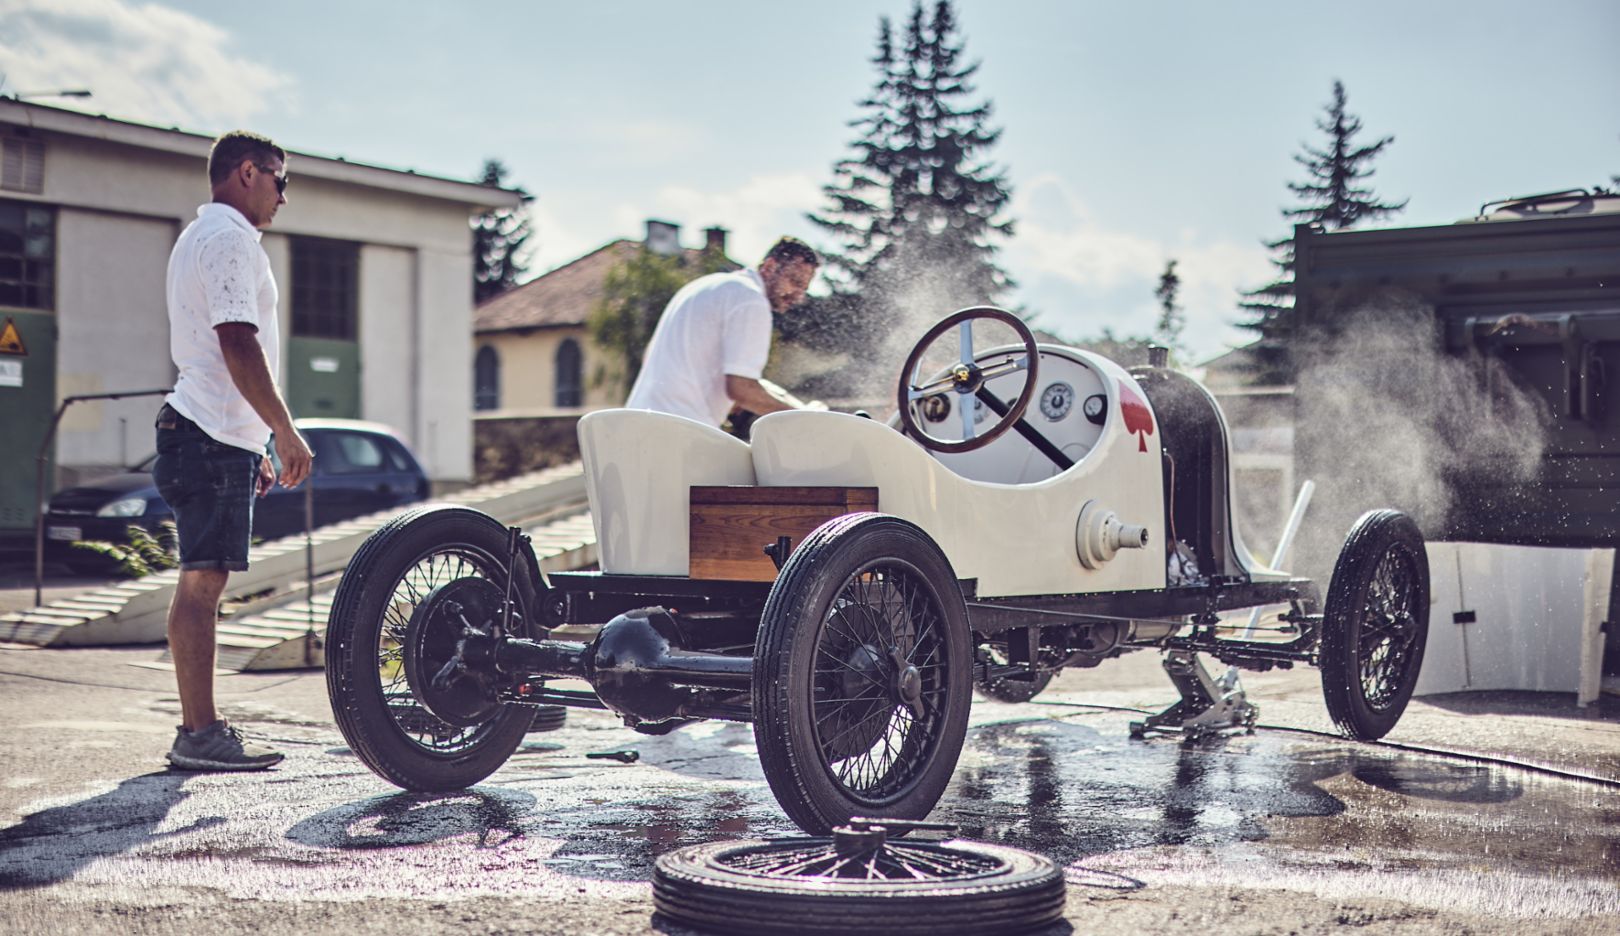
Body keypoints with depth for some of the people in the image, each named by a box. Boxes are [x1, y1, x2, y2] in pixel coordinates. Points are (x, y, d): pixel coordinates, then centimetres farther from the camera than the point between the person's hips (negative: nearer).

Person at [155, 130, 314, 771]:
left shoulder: (198, 237, 25)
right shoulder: (230, 237, -9)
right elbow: (238, 344, -20)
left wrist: (256, 444, 27)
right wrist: (285, 431, -17)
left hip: (202, 431, 11)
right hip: (215, 435, -11)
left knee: (202, 581, 9)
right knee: (202, 581, -11)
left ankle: (200, 728, 13)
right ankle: (200, 734, -11)